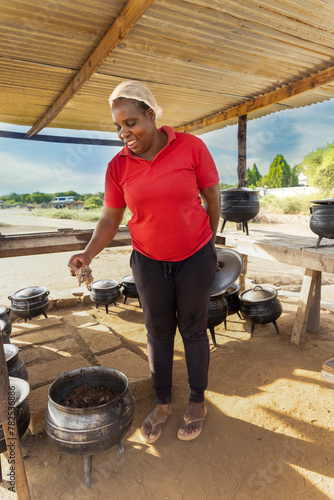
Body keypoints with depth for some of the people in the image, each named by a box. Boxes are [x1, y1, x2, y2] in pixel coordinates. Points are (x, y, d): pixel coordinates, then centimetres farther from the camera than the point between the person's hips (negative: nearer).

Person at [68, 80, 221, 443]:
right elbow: (110, 219, -1)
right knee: (158, 332, 13)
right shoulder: (118, 166, -4)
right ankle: (162, 403, 35)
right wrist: (88, 253, -17)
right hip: (149, 262, 2)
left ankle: (197, 403, 34)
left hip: (195, 257, -1)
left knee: (193, 330, 10)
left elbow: (213, 198, -1)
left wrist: (209, 243, 8)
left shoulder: (191, 147, -11)